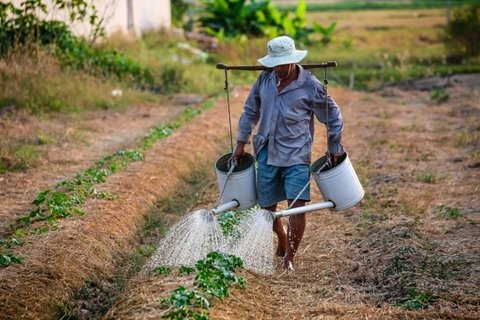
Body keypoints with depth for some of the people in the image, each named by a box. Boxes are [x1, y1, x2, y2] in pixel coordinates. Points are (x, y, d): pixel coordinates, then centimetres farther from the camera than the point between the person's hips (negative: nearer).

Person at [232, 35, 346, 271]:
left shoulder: (310, 86, -10)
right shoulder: (265, 79, 2)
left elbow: (333, 116, 1)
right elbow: (250, 111, 15)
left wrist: (335, 148, 3)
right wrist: (241, 142, 14)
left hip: (296, 155, -4)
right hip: (267, 153, 4)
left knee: (297, 205, -14)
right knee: (267, 206, 12)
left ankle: (289, 257, -2)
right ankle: (283, 242, 38)